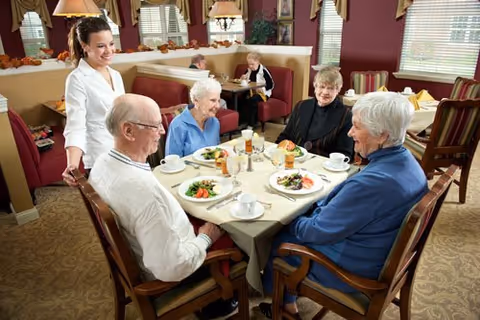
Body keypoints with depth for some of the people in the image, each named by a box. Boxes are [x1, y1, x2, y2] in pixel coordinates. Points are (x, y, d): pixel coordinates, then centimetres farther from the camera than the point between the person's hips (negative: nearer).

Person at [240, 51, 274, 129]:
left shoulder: (263, 70, -10)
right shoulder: (249, 70, 8)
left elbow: (271, 85, -9)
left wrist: (262, 89, -23)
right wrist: (243, 78, -1)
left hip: (262, 93, -5)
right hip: (250, 91, 6)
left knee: (253, 100, -37)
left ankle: (251, 124, -30)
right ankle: (241, 121, -17)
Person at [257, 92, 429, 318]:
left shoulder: (372, 182, -34)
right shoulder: (405, 160, -6)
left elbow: (318, 231, -24)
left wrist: (293, 222, -5)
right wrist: (318, 207, 6)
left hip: (354, 271, -8)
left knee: (277, 240, 11)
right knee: (299, 222, 19)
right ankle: (287, 299, 34)